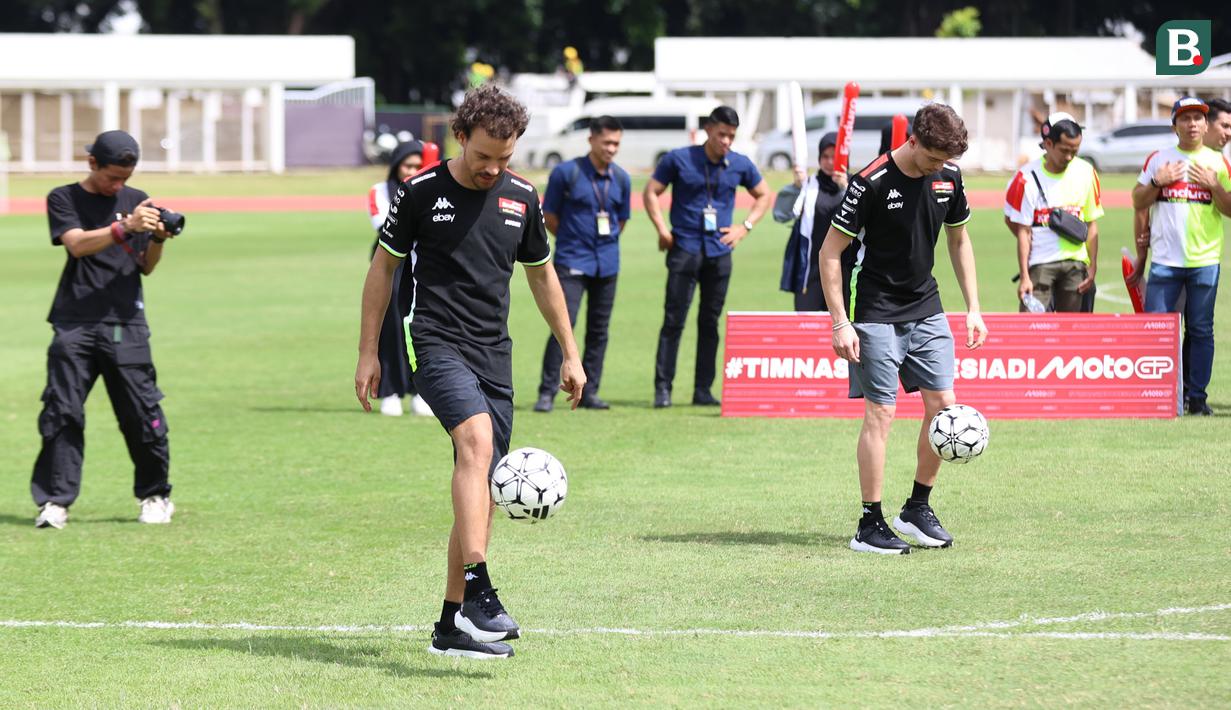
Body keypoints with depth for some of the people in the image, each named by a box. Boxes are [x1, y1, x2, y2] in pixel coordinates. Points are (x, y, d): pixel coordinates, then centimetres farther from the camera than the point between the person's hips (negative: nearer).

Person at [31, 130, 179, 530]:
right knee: (61, 412, -8)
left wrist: (158, 239, -7)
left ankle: (155, 496, 15)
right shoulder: (64, 199, 6)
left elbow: (146, 267, 13)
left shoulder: (137, 200, 14)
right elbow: (77, 244, -12)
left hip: (126, 324, 2)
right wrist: (126, 228, -24)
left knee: (142, 413, -1)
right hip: (75, 324, -2)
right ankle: (55, 501, -5)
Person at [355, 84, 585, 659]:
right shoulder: (420, 192, -3)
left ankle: (453, 625, 12)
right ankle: (478, 594, -39)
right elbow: (384, 266, 7)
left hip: (494, 353, 5)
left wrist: (570, 353, 20)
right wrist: (367, 353, 6)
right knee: (478, 442, -30)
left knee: (482, 491, 3)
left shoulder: (521, 198, 8)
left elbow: (541, 275, 20)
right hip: (437, 345, -5)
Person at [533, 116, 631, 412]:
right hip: (572, 263, -5)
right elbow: (549, 216, 1)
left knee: (599, 329, 7)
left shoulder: (621, 178, 6)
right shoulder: (565, 173, -7)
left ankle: (589, 392, 14)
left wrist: (606, 241, 11)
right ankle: (547, 392, -11)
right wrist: (572, 240, 7)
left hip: (606, 263, 5)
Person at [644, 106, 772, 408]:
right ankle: (662, 388, -5)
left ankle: (703, 390, 11)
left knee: (710, 322, 6)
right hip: (685, 249, -3)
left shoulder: (740, 165, 5)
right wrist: (662, 230, -6)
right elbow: (651, 192, 3)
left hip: (719, 252, 3)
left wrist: (745, 227, 7)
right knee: (674, 320, -7)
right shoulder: (679, 159, -3)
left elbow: (763, 195, 19)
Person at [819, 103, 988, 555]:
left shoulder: (949, 177, 0)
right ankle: (870, 526, 0)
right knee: (881, 412, -7)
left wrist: (973, 308, 10)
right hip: (877, 314, -6)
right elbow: (830, 253, -13)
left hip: (926, 310, 6)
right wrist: (840, 323, -17)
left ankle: (917, 509, 17)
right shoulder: (871, 182, -18)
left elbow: (959, 241, 15)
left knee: (943, 404, 2)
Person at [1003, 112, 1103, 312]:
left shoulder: (1086, 173, 3)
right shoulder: (1028, 178, -8)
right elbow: (1022, 231, -8)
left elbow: (1091, 224, 9)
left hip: (1075, 263, 3)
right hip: (1039, 264, -3)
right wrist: (1024, 277, -12)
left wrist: (1092, 268, 4)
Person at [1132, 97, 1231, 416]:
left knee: (1200, 330, 3)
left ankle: (1196, 395, 9)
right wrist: (1157, 182, -7)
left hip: (1205, 261, 0)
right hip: (1165, 260, 0)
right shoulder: (1157, 160, 8)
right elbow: (1138, 202, 9)